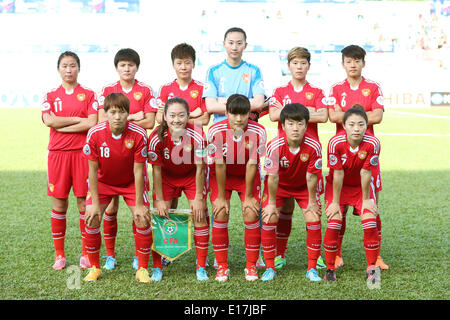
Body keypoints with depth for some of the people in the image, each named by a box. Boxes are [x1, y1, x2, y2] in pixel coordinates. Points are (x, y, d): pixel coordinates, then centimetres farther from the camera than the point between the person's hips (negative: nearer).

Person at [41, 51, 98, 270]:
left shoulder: (89, 95, 6)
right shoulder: (51, 96, 10)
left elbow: (92, 123, -9)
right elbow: (48, 121, -8)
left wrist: (61, 125, -8)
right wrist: (78, 120, -9)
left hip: (82, 153, -1)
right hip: (57, 153, 1)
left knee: (84, 203, 0)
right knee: (59, 204, 3)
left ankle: (86, 254, 11)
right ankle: (59, 254, 13)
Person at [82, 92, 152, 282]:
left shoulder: (138, 134, -26)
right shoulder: (95, 133, -24)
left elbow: (138, 171, -20)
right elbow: (93, 170, -16)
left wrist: (139, 205, -18)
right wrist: (95, 203, -16)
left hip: (131, 182, 0)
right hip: (103, 181, 1)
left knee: (143, 219, -13)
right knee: (91, 219, -12)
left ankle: (142, 269, 3)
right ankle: (94, 268, 7)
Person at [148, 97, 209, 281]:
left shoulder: (197, 136, -30)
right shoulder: (157, 138, -28)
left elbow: (200, 168, -19)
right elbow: (156, 170, -17)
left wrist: (198, 198, -15)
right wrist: (159, 200, -14)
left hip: (192, 176, 0)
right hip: (167, 177, 1)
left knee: (199, 215, -7)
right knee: (159, 216, -5)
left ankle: (201, 268, 4)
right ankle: (157, 268, 7)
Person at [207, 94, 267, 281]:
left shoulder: (258, 132, -25)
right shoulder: (216, 131, -26)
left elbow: (251, 165, -21)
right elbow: (219, 165, -21)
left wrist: (248, 197, -15)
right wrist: (220, 197, -16)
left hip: (248, 176, 0)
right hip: (221, 176, 0)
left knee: (251, 215, -10)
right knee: (220, 216, -10)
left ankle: (251, 266, 4)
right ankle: (222, 267, 4)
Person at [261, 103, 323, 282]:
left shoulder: (313, 146, -30)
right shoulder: (274, 146, -32)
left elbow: (311, 176, -20)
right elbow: (273, 177, -23)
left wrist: (312, 201, -10)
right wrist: (272, 203, -15)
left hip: (304, 186, 1)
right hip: (279, 185, 0)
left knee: (314, 219, -11)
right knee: (269, 219, -11)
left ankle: (312, 269, 2)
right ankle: (270, 269, 2)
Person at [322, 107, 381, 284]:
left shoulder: (372, 143, -26)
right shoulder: (336, 142, -28)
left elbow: (365, 173, -19)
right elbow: (338, 174, -22)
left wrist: (366, 200, -12)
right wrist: (335, 202, -16)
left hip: (361, 186, 1)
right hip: (337, 186, -1)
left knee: (370, 222, -13)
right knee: (333, 222, -14)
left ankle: (372, 268, 4)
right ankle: (330, 268, 3)